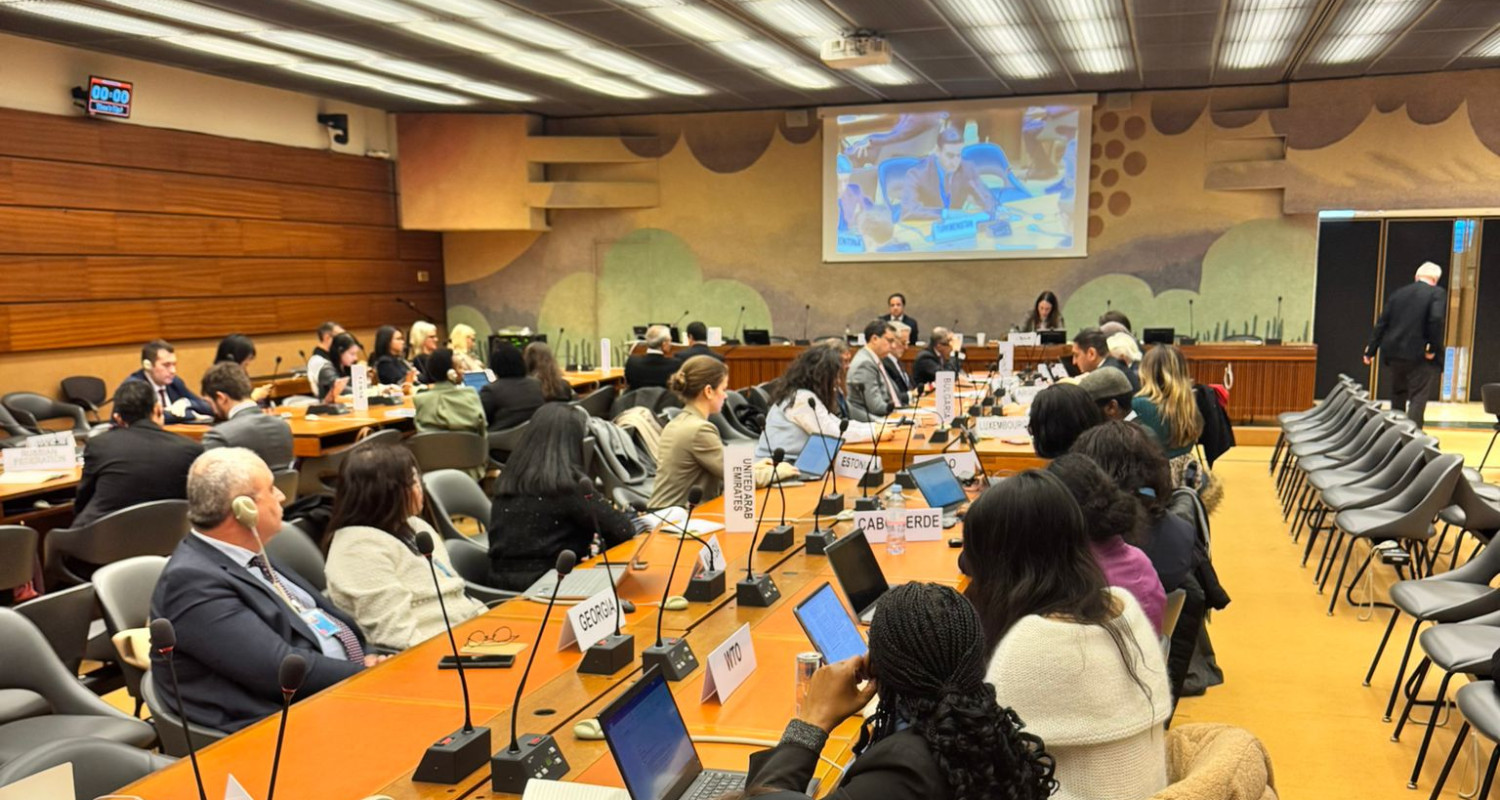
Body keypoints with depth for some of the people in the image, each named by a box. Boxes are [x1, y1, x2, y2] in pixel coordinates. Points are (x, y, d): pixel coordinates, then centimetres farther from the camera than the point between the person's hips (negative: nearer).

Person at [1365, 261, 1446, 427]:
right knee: (1418, 399, -4)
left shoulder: (1397, 293, 11)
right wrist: (1433, 348, -13)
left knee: (1398, 397, 20)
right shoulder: (1438, 294, -3)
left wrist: (1371, 350, 14)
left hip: (1395, 353, 5)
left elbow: (1382, 323, 10)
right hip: (1420, 356, -5)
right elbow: (1436, 319, -20)